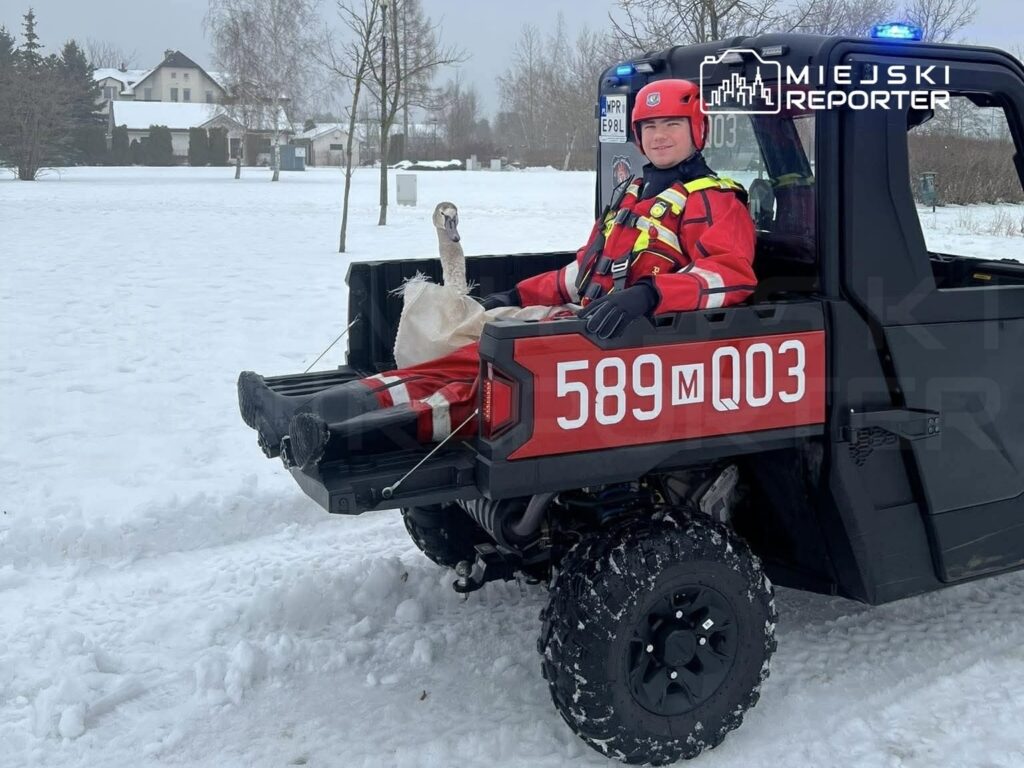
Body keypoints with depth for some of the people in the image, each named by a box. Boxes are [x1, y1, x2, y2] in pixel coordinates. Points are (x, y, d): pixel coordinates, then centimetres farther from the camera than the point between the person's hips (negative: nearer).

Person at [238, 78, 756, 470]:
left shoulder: (715, 201, -1)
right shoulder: (630, 193, 25)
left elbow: (733, 275, -19)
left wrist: (649, 293, -35)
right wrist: (521, 295, 25)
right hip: (585, 324, 8)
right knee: (470, 363, -13)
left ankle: (344, 437, -49)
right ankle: (310, 414, -27)